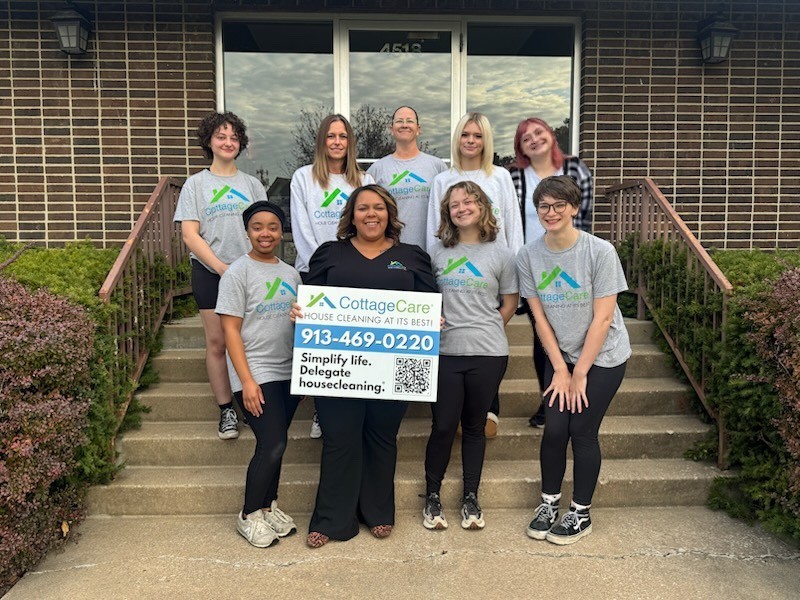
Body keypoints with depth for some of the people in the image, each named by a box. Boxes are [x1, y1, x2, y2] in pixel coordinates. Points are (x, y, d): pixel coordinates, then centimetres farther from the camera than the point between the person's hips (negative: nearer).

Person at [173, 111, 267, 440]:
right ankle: (226, 409, 13)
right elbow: (190, 235, -3)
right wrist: (222, 268, -13)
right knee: (217, 342, 2)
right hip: (210, 272, -1)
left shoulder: (252, 184, 11)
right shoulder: (196, 184, 5)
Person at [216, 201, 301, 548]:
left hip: (288, 373, 6)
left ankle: (268, 507, 29)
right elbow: (231, 330, -10)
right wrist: (247, 381, -15)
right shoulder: (238, 273, -6)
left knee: (273, 445, 11)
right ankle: (249, 516, 11)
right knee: (273, 445, -9)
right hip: (256, 375, -5)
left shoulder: (290, 274, 11)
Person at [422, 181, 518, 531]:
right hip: (445, 351, 0)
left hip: (488, 354, 0)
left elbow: (510, 303, 10)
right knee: (443, 426, 2)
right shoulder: (436, 253, 5)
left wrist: (484, 330, 3)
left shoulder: (500, 254, 3)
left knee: (474, 426, 10)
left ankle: (471, 498, 25)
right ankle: (432, 496, 21)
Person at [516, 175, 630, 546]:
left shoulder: (600, 252, -16)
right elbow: (540, 318, -4)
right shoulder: (529, 256, -7)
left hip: (603, 356, -2)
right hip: (559, 354, 3)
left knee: (582, 430, -3)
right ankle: (548, 503, 21)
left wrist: (579, 373, -13)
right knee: (555, 428, -3)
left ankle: (581, 514, 18)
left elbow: (602, 318, -15)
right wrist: (560, 369, -6)